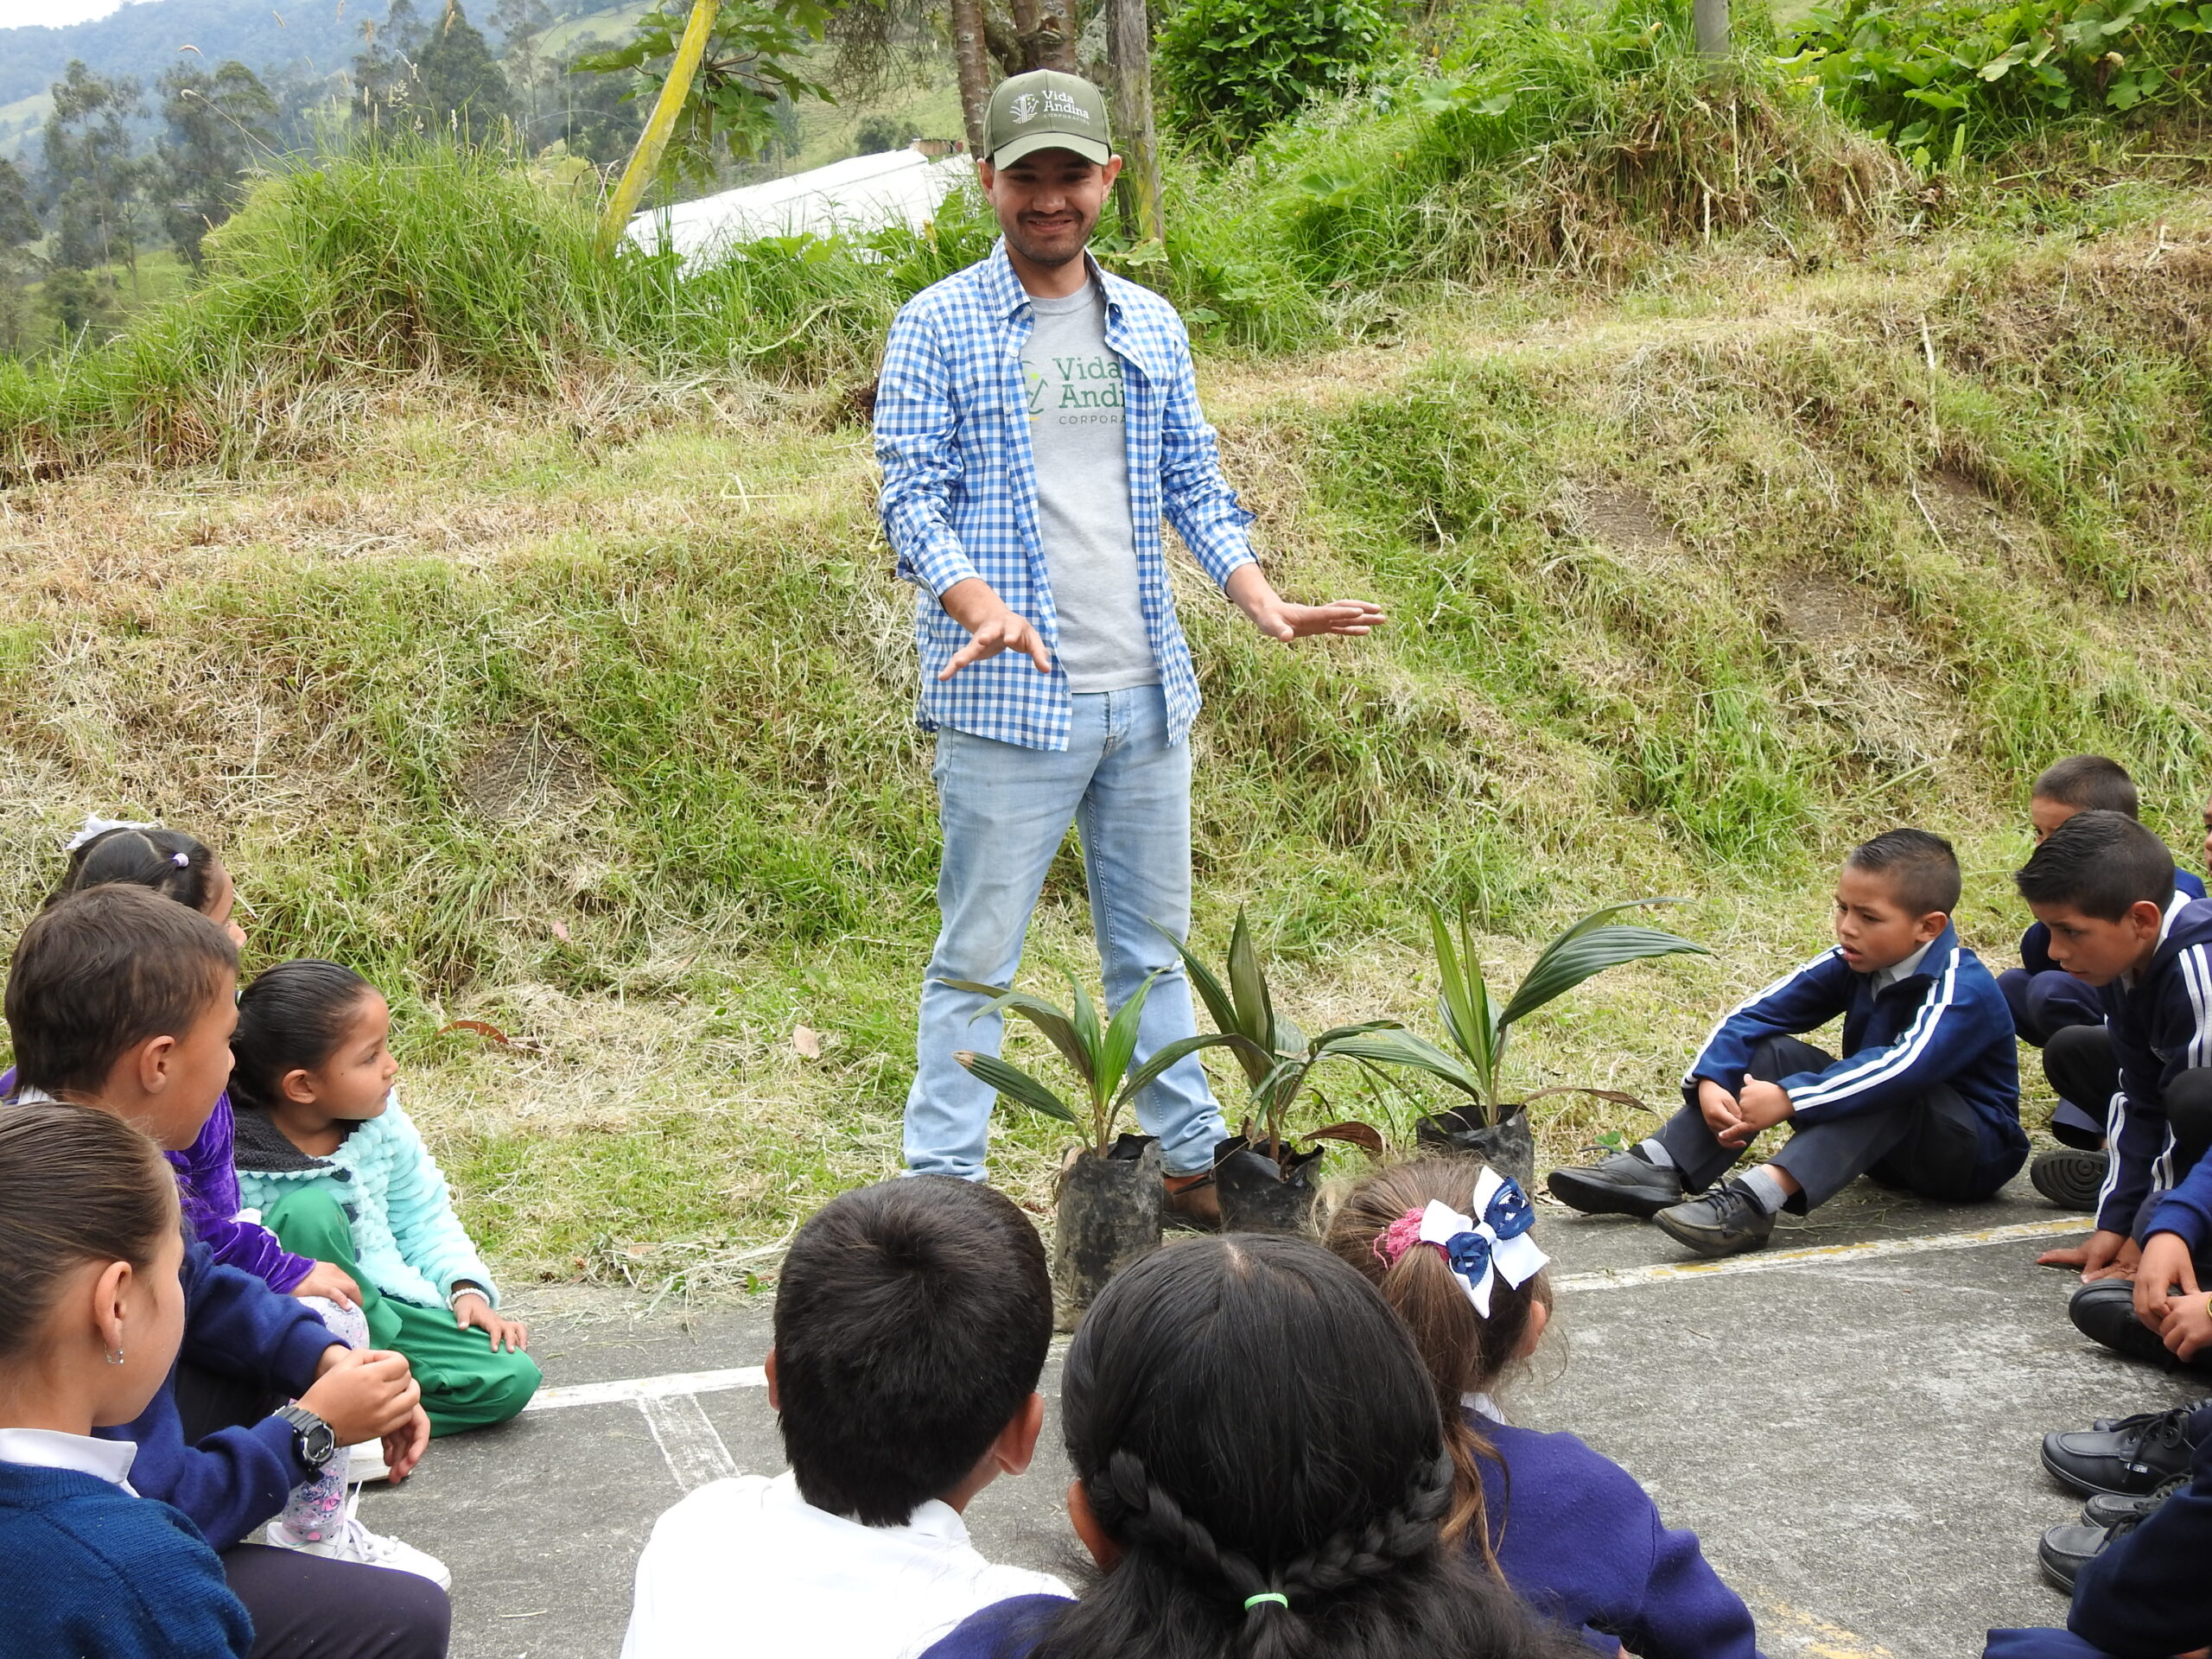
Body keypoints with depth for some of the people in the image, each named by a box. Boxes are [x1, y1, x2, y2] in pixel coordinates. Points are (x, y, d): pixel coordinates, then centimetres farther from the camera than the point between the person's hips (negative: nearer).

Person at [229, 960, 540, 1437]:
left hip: (382, 1303, 5)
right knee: (309, 1210, -33)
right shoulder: (233, 1162, -21)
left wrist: (466, 1287, -1)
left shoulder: (382, 1121, -1)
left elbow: (424, 1216, 11)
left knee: (512, 1378, -13)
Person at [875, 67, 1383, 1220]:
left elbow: (1196, 486, 17)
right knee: (979, 955, -1)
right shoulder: (939, 328, -2)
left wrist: (1263, 603, 2)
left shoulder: (1152, 327, 14)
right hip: (1007, 698, -5)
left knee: (1153, 946, 15)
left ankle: (1189, 1161, 25)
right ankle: (943, 1188, 6)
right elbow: (910, 495, -7)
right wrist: (982, 609, -24)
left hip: (1146, 693, 5)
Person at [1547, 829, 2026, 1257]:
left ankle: (1755, 1201, -50)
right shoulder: (1853, 963, -4)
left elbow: (1906, 1066, -43)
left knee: (1886, 1089, -36)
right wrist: (1709, 1081, -25)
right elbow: (1756, 1014, -7)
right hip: (1887, 1150, 7)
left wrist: (1789, 1099, -46)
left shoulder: (1962, 990, -25)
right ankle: (1656, 1168, -25)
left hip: (1977, 1154, -7)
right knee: (1771, 1052, -9)